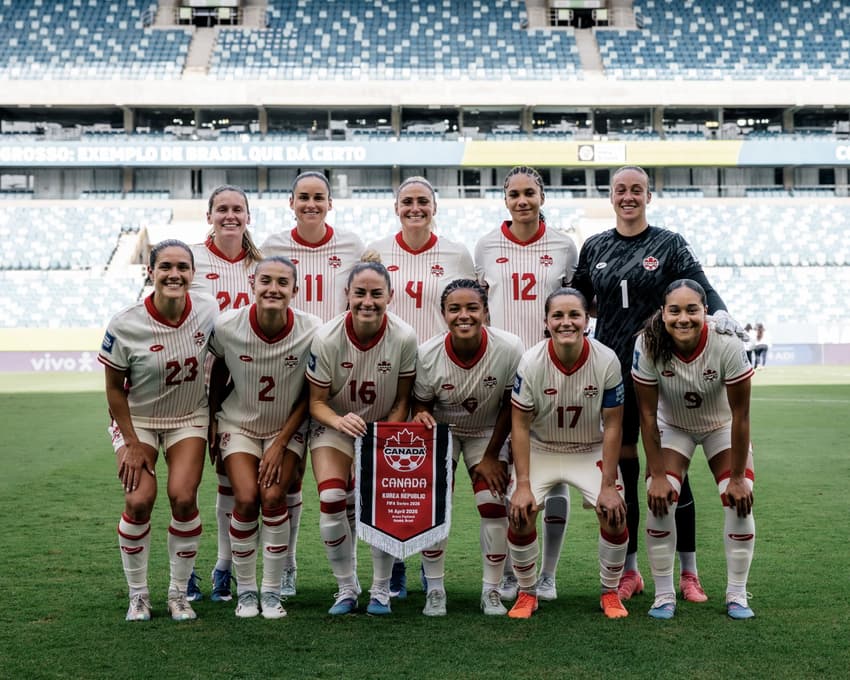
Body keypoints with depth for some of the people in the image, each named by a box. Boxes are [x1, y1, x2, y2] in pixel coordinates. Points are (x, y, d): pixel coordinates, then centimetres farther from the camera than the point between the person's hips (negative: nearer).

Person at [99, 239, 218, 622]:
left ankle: (179, 594, 4)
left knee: (183, 498, -15)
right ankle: (138, 595, 5)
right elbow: (114, 388, -9)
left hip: (189, 418, 1)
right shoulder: (125, 325, -20)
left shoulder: (209, 313, -14)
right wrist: (132, 443, -10)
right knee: (139, 500, -15)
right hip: (136, 419, -1)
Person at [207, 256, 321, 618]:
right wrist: (212, 418, 4)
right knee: (246, 499, -16)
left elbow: (310, 395, -9)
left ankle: (271, 591, -1)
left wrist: (281, 443, -11)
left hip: (287, 427, 0)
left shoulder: (312, 331, -21)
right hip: (239, 423, 0)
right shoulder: (227, 326, -19)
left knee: (273, 497, -17)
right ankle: (245, 590, 3)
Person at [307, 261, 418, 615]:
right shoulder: (326, 338, -22)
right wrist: (340, 421, -33)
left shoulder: (404, 337, -20)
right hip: (335, 424, 0)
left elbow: (402, 400, -7)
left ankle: (381, 589, 10)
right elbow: (316, 401, -13)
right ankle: (346, 588, 2)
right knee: (331, 500, -18)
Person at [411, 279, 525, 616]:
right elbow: (421, 405, -9)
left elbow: (510, 406, -14)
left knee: (494, 506, -8)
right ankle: (434, 590, 6)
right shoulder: (427, 354, -27)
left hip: (488, 432, 0)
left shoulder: (510, 349, -29)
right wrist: (420, 418, -33)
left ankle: (491, 590, 8)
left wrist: (491, 456, -9)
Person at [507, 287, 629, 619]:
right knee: (520, 515, -18)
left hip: (591, 451, 1)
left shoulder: (607, 361, -20)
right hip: (540, 449, 0)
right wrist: (523, 485, -18)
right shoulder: (531, 362, -21)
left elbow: (612, 424, -13)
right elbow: (520, 424, -14)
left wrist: (608, 485, -14)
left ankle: (610, 592, 9)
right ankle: (527, 593, 6)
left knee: (615, 514, -16)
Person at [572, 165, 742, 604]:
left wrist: (718, 312, -30)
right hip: (612, 370, 2)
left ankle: (688, 572, 11)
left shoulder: (670, 245, 2)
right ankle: (629, 571, 16)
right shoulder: (594, 248, 10)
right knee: (621, 467, 5)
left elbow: (698, 286, -11)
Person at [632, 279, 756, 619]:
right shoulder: (648, 346, -30)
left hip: (722, 428, 0)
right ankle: (663, 596, -3)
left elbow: (740, 415, -24)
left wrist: (738, 478, -20)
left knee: (739, 501, -14)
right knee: (659, 501, -16)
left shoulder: (727, 345, -33)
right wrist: (657, 476, -20)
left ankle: (737, 595, 2)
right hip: (672, 428, 0)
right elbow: (648, 416, -21)